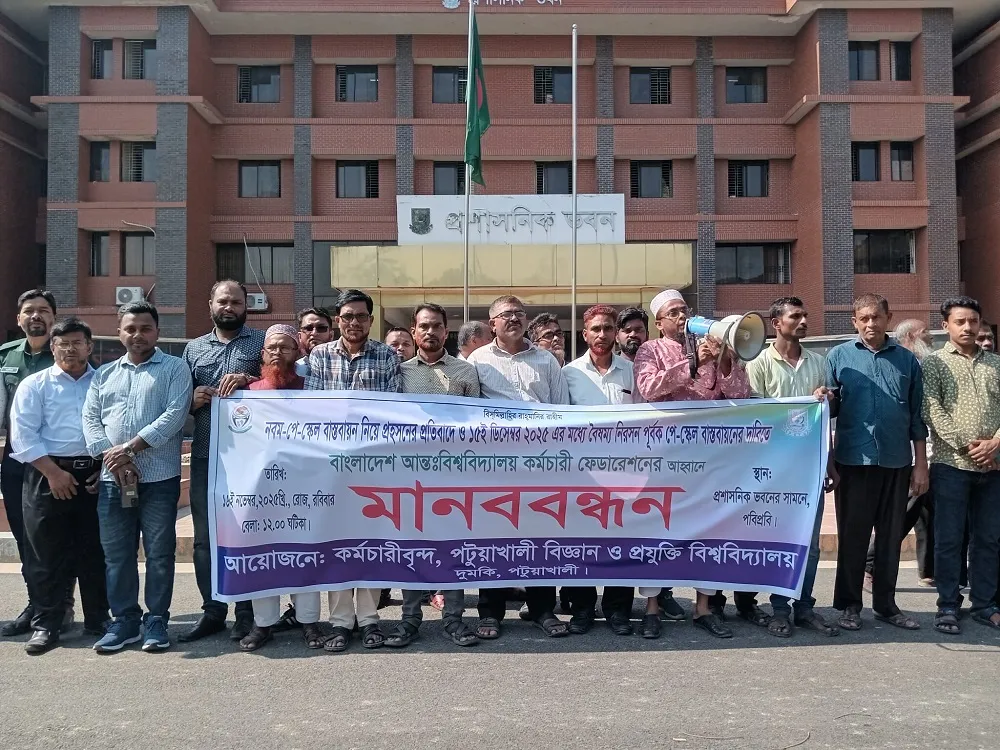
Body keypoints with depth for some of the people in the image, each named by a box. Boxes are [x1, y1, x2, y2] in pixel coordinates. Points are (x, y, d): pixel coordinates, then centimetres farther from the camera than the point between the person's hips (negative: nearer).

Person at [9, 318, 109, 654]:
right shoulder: (34, 385, 5)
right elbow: (23, 435, -3)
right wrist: (54, 472, -11)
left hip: (95, 475, 1)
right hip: (48, 475, -1)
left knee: (95, 551, 7)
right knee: (46, 553, 2)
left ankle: (98, 619, 18)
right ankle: (45, 624, 12)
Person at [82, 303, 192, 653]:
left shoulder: (175, 369, 3)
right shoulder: (104, 375, 17)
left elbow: (174, 415, -10)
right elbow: (90, 420, 8)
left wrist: (129, 447, -15)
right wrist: (113, 457, -9)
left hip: (159, 477, -4)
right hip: (112, 478, 4)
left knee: (159, 552, 2)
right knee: (116, 553, 8)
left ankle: (156, 620, 13)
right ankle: (123, 620, 19)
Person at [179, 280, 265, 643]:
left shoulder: (262, 341, 7)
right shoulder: (194, 348, 18)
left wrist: (248, 379, -15)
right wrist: (191, 399, -4)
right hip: (205, 454, 4)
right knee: (205, 536, 7)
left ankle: (246, 612, 11)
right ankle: (212, 611, 18)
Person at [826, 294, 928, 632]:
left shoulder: (906, 359, 8)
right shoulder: (839, 356, 3)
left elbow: (917, 415, 9)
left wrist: (921, 464, 6)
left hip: (897, 461, 2)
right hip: (854, 460, -2)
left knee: (891, 536, 10)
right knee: (852, 534, 5)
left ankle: (885, 604, 22)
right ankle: (849, 605, 16)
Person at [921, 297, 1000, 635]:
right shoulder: (934, 363, 2)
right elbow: (933, 412, -8)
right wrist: (967, 446, -13)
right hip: (951, 464, -4)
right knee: (949, 539, 1)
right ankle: (947, 607, 11)